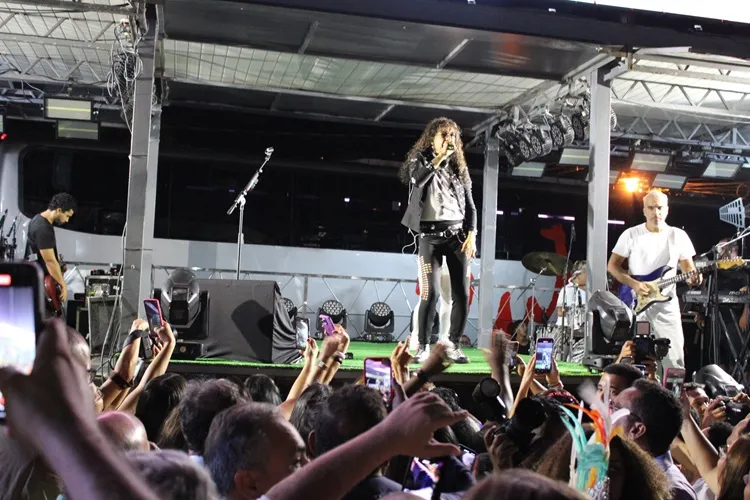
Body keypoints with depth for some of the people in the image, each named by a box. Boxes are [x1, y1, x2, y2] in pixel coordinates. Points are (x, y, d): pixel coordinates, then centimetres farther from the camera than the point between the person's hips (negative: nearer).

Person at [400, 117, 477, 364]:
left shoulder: (459, 167, 16)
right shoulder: (421, 161, 7)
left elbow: (470, 206, 13)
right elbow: (417, 179, -17)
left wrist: (471, 235, 0)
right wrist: (439, 158, -15)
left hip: (457, 234, 4)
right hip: (430, 234, -3)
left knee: (462, 293, -3)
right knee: (430, 292, -13)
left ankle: (453, 345, 10)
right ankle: (423, 346, -2)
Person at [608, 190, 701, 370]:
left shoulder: (678, 236, 4)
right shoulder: (631, 235, -1)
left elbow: (688, 267, 10)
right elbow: (612, 265, 0)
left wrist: (693, 277, -14)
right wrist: (634, 284, -14)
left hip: (667, 305, 1)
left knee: (674, 360, -1)